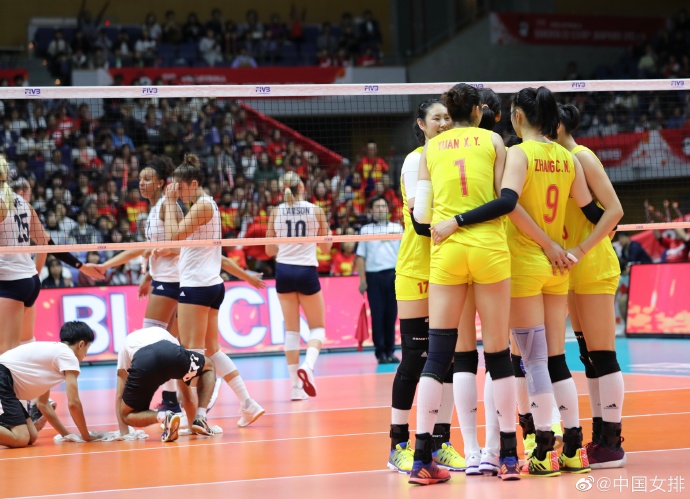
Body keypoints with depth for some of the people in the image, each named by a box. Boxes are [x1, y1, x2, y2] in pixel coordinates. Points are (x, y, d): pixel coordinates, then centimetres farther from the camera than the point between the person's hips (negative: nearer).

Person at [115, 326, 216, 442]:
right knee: (208, 367, 35)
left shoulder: (126, 347, 44)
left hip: (143, 364, -1)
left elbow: (120, 395, 38)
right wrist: (192, 423, 57)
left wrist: (124, 434, 40)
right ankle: (200, 420, 20)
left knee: (126, 415, 20)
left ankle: (163, 417, -10)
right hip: (172, 355, 1)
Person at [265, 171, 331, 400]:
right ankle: (307, 366, -18)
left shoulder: (276, 212, 0)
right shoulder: (316, 211, -4)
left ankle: (296, 386, 6)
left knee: (291, 329, 9)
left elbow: (269, 250, 7)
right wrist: (327, 233, 23)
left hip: (283, 272, 2)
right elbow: (326, 247, 4)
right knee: (317, 327, 10)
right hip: (306, 271, -2)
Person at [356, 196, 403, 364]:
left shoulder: (397, 228, 12)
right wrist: (362, 280, -3)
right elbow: (361, 257, 6)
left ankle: (390, 351, 8)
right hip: (374, 276, -1)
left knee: (391, 314, 1)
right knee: (377, 315, -3)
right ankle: (380, 352, 0)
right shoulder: (365, 230, 9)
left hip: (393, 275, 1)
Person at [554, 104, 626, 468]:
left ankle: (612, 442, -5)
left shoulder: (582, 157, -11)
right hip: (575, 272, 9)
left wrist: (581, 249, -23)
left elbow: (614, 209, -17)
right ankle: (600, 437, 14)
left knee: (602, 355, -7)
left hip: (593, 266, -9)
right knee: (588, 356, 9)